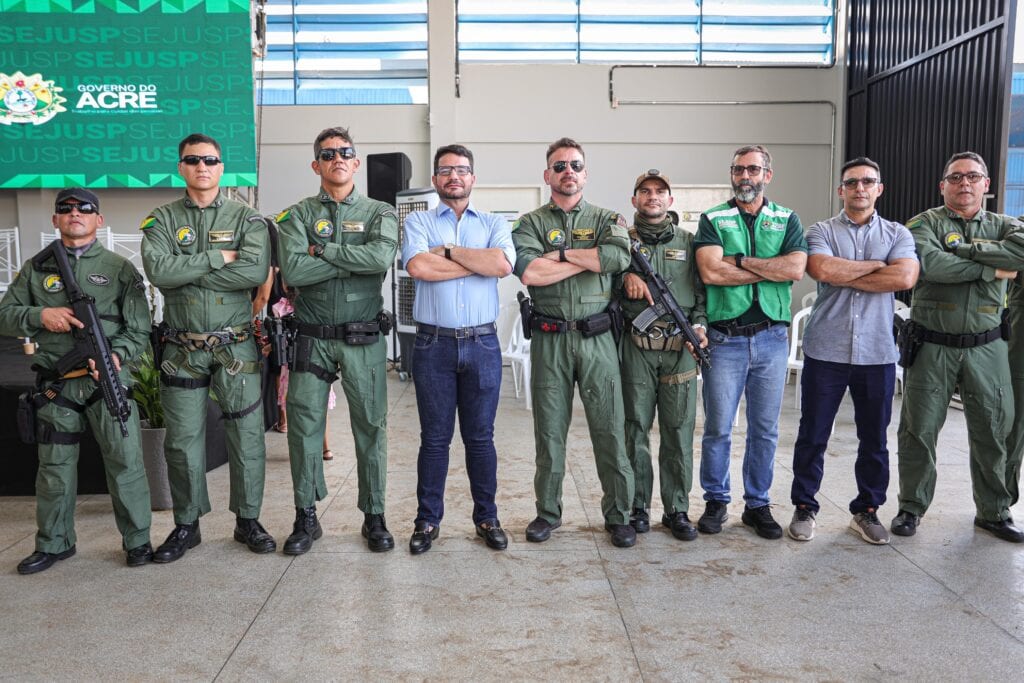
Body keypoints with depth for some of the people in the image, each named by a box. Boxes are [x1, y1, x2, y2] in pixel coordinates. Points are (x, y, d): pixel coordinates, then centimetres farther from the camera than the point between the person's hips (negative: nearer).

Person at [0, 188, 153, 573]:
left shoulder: (119, 268, 5)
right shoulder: (36, 269, 12)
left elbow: (139, 329, 1)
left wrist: (116, 355, -18)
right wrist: (40, 315, -9)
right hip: (56, 385, 3)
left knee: (125, 462, -3)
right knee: (54, 468, 11)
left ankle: (137, 540, 11)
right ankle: (53, 544, 26)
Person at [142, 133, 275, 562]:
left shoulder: (247, 218, 2)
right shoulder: (162, 221, 6)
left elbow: (255, 272, -16)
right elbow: (158, 270, -13)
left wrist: (187, 273, -13)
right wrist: (219, 258, -14)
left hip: (237, 347, -1)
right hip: (182, 350, 1)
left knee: (247, 437, 4)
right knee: (183, 441, 8)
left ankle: (247, 520, 19)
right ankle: (186, 526, 23)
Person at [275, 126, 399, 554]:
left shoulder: (379, 213, 5)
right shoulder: (299, 215, 5)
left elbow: (381, 258, -17)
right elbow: (292, 271, -12)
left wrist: (322, 250, -11)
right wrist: (353, 258, -12)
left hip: (364, 340, 0)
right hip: (313, 338, 1)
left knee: (371, 427, 6)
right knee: (304, 427, 4)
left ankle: (374, 517, 19)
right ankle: (306, 518, 18)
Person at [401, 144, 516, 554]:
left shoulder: (494, 224, 11)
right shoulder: (418, 221, 8)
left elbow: (503, 265, -10)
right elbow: (418, 266, -13)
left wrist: (448, 251, -8)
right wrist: (480, 261, -7)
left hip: (482, 344, 1)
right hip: (434, 344, -1)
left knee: (480, 436, 9)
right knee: (434, 438, 6)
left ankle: (487, 518, 21)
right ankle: (427, 520, 18)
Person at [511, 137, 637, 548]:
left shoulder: (606, 220, 10)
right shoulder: (531, 224, 8)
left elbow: (619, 256, -13)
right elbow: (528, 272, -13)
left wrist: (560, 253, -8)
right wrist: (591, 259, -8)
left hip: (597, 339, 0)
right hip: (549, 340, 0)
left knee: (610, 429, 2)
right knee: (549, 430, 8)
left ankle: (618, 515, 16)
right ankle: (547, 512, 22)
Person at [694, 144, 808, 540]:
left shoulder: (787, 220, 9)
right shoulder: (713, 220, 3)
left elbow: (796, 269, -9)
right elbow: (710, 272, -14)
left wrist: (740, 261, -12)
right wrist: (773, 268, -9)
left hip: (771, 339, 2)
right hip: (725, 339, -2)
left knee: (765, 430, 9)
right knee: (718, 428, 4)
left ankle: (757, 504, 21)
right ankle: (716, 502, 19)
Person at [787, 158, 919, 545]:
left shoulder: (897, 234, 7)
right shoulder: (821, 232, 4)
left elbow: (905, 278, -12)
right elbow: (821, 270, -17)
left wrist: (843, 276, -11)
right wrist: (876, 265, -8)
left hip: (878, 353, 2)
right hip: (826, 351, -1)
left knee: (874, 438, 11)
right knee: (813, 435, 5)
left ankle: (867, 510, 26)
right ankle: (804, 507, 19)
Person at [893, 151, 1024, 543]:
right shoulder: (925, 223, 0)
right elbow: (928, 264, -21)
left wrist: (962, 249, -16)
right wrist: (992, 269, -13)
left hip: (986, 348, 3)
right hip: (932, 346, -3)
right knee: (919, 430, 5)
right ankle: (912, 507, 20)